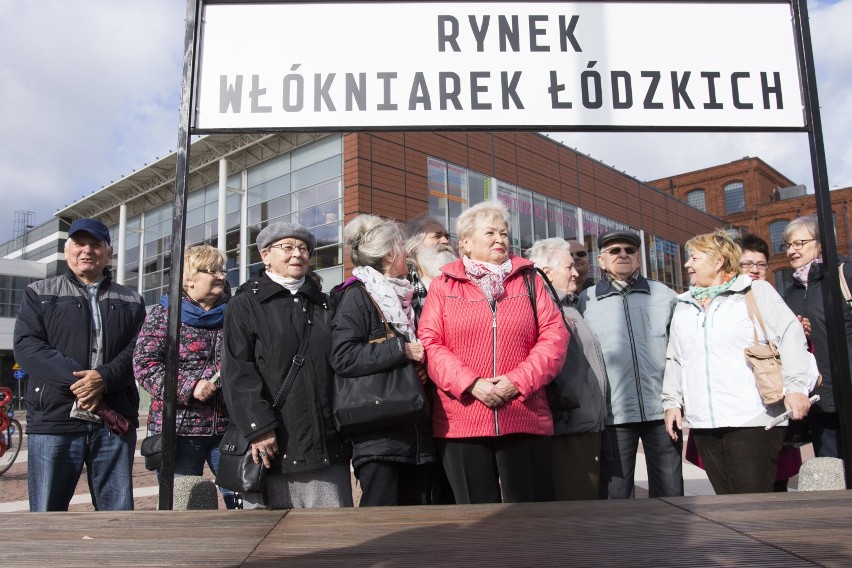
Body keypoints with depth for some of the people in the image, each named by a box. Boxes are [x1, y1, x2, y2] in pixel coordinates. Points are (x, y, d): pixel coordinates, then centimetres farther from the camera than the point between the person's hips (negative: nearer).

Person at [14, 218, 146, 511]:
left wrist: (104, 378, -17)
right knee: (47, 507, 2)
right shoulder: (39, 294, 13)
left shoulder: (131, 301, 16)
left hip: (115, 421, 1)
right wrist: (74, 380, -16)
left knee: (119, 509, 6)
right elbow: (26, 346, -2)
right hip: (54, 419, -1)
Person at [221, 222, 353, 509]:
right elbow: (237, 371, -5)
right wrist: (259, 428, -14)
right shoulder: (245, 305, 5)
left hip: (326, 443, 4)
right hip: (272, 443, -3)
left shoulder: (324, 305, 20)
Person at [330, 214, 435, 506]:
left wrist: (423, 357, 13)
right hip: (379, 435, -8)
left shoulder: (402, 297, 20)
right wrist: (401, 350, -16)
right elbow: (343, 358, -18)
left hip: (415, 432, 8)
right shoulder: (356, 297, -6)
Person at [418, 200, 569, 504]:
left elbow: (554, 335, 3)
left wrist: (519, 381, -10)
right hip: (461, 423, -1)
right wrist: (471, 384, -14)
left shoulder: (528, 280, 13)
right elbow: (430, 343, -1)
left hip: (526, 420, 1)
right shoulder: (443, 285, 9)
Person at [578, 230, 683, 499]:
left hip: (661, 409, 1)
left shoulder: (664, 295, 11)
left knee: (670, 493, 8)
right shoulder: (586, 300, 7)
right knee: (615, 494, 5)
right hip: (613, 414, -1)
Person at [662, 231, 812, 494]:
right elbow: (674, 359, 21)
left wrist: (795, 386, -11)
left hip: (752, 420, -5)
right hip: (704, 424, 5)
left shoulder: (756, 292, 3)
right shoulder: (684, 306, 18)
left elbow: (790, 335, -3)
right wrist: (672, 401, 15)